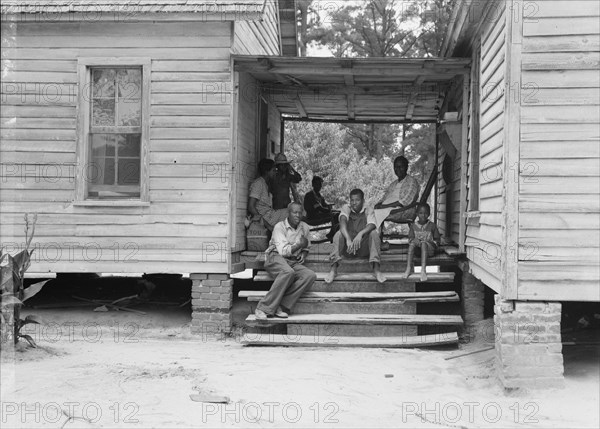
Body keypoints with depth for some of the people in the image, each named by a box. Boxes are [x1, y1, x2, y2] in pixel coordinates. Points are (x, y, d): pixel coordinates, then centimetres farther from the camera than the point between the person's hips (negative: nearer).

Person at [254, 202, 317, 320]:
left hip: (294, 262, 6)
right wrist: (299, 245, -11)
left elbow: (306, 247, 29)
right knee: (288, 272, -40)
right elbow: (283, 251, -13)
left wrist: (304, 254, 7)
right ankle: (263, 309, -37)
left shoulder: (304, 227, 14)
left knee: (310, 275, -25)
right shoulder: (280, 227, -5)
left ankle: (281, 307, -31)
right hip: (276, 258, -6)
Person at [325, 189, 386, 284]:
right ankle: (333, 269, -33)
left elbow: (371, 225, -23)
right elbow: (343, 222, -25)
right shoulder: (346, 208, -4)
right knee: (338, 234, -27)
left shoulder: (368, 210, -3)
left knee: (374, 233, -26)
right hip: (348, 249, 0)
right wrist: (348, 239, -43)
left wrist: (360, 234, -44)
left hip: (364, 248, 0)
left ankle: (377, 270, -32)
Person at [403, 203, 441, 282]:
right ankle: (408, 268, -41)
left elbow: (437, 240, 7)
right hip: (417, 249, 2)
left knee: (424, 243, -35)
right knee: (412, 243, -30)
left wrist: (430, 242, -13)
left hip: (429, 249, -2)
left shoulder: (432, 226, 4)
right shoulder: (413, 226, 9)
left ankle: (423, 269, -49)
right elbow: (410, 239, 11)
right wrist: (414, 240, -12)